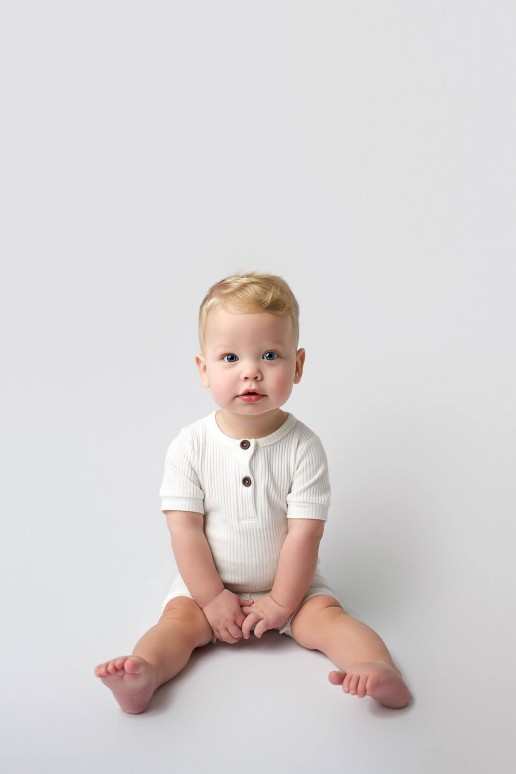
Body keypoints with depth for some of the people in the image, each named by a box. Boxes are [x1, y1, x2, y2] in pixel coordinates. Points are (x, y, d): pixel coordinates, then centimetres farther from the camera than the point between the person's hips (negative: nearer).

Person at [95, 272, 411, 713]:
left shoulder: (303, 447, -16)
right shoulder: (190, 446, -14)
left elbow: (305, 532, -15)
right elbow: (185, 528, -13)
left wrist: (283, 602, -14)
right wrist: (212, 598, -14)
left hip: (291, 583, 0)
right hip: (207, 583, 1)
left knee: (326, 615, -21)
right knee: (180, 617, -21)